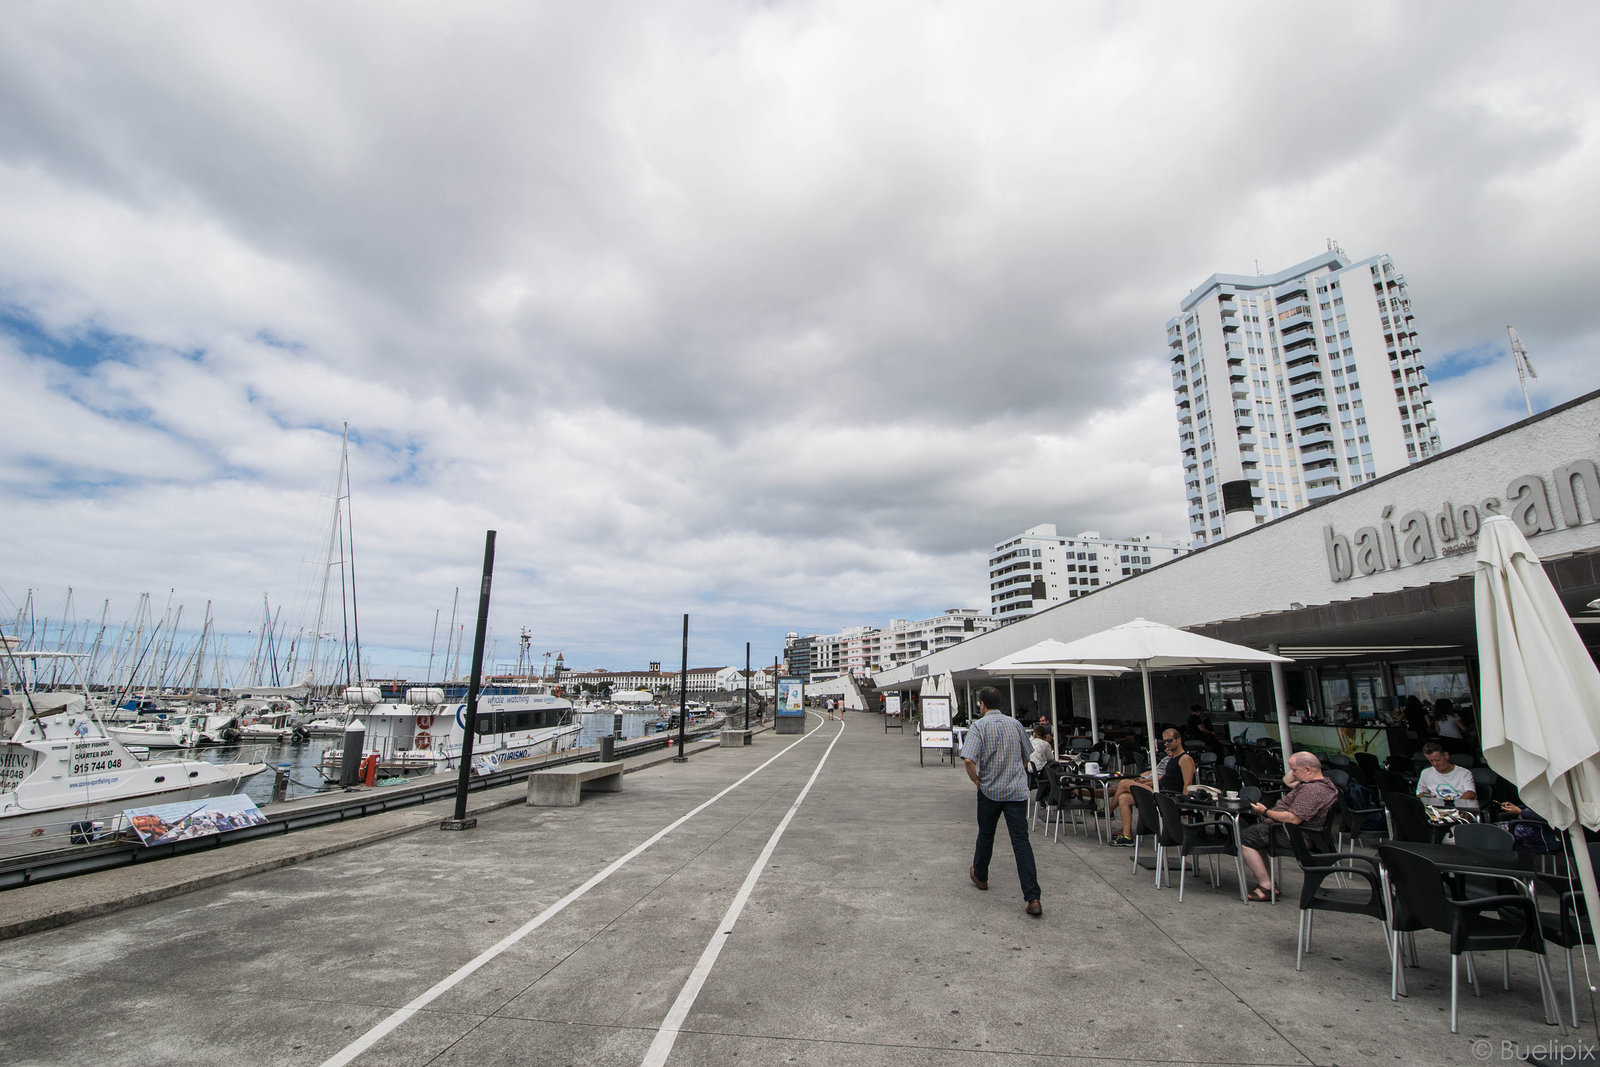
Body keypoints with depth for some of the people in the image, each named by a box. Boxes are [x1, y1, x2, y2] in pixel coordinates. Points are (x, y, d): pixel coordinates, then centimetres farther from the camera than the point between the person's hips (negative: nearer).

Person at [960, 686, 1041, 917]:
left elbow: (968, 760, -22)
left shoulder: (979, 726, -10)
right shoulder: (1016, 724, 3)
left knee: (986, 835, 18)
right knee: (1021, 840, 0)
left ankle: (980, 876, 38)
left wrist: (977, 781, -5)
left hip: (990, 791, -2)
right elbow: (1027, 756, 14)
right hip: (1017, 791, 2)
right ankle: (1033, 898, -7)